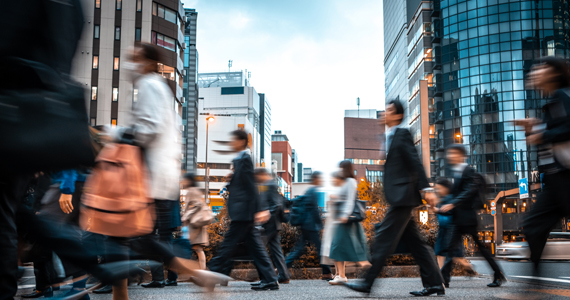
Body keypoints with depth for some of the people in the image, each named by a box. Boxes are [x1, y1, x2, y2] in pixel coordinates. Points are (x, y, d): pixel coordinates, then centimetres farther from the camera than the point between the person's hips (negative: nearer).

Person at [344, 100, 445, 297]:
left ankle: (368, 283, -5)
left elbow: (415, 161, -14)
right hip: (399, 198, 10)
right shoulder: (390, 136, 20)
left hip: (403, 196, -10)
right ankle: (434, 284, 12)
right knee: (414, 242, 9)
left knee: (384, 238, -8)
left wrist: (425, 188, -18)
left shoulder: (402, 133, -6)